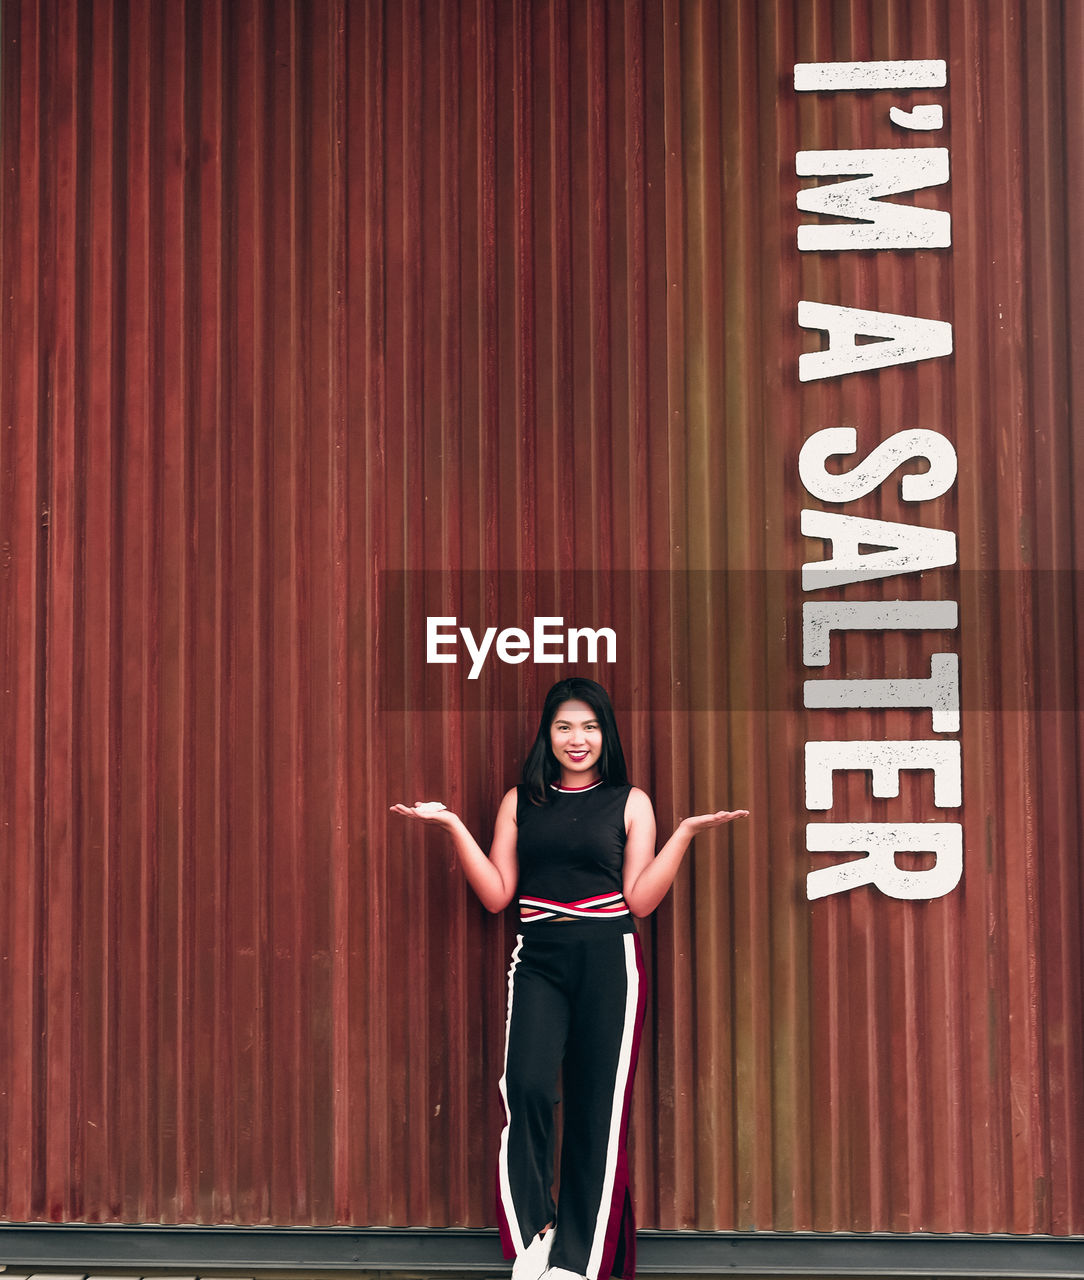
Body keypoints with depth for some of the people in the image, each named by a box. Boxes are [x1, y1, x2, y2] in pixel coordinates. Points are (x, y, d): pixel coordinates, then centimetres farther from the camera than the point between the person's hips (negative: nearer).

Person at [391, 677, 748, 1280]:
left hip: (608, 960, -1)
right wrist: (455, 828, 2)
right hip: (539, 959, 1)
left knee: (598, 1107, -1)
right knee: (527, 1088, -20)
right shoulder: (521, 801, 14)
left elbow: (640, 900, 2)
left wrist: (686, 833, -5)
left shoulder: (629, 801, 9)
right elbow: (497, 894, 8)